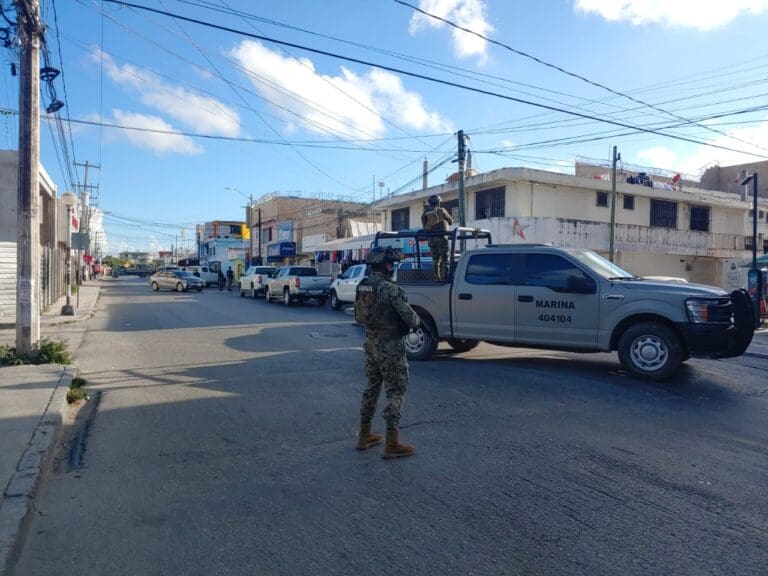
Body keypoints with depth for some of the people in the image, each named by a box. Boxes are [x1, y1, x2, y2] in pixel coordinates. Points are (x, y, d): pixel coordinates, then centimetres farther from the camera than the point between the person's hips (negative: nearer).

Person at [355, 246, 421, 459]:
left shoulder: (362, 286, 4)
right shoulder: (390, 289, -20)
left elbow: (359, 315, 13)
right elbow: (409, 317, -18)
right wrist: (417, 322, 4)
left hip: (370, 343, 8)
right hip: (389, 346, -8)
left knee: (372, 387, 19)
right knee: (396, 391, 1)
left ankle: (364, 435, 27)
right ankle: (392, 444, 3)